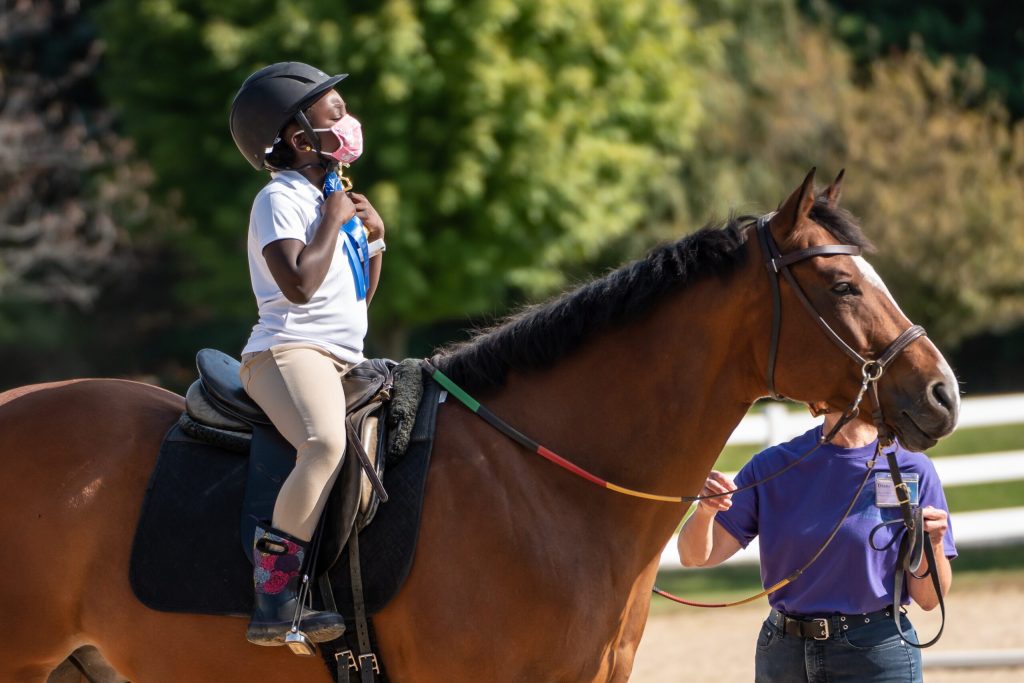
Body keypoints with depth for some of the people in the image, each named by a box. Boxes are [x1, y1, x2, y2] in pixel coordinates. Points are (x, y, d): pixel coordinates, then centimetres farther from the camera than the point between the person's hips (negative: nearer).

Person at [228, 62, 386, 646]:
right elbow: (299, 284, -21)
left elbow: (359, 298, 28)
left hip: (343, 359, 10)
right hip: (289, 351, -10)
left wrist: (375, 240, 14)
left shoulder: (331, 199, 24)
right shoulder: (282, 199, -5)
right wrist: (332, 222, -9)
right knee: (326, 444, -36)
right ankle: (273, 599, -39)